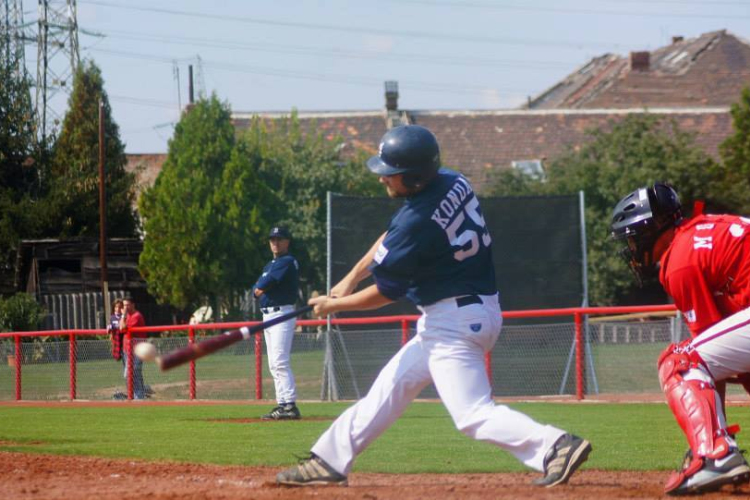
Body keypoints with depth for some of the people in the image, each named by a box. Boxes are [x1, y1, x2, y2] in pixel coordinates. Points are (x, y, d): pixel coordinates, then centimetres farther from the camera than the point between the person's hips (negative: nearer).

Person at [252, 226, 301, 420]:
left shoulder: (288, 262, -8)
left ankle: (290, 405, -22)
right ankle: (282, 404, 10)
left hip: (282, 314, -10)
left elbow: (264, 284, -15)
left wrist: (260, 287, 4)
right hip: (267, 315, 10)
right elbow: (256, 289, 15)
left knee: (280, 362, -17)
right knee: (274, 365, 8)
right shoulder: (269, 265, 22)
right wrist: (258, 289, -5)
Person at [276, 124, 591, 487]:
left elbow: (385, 293, -12)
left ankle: (554, 446, -25)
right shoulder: (454, 183, 2)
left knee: (473, 414, -13)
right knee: (391, 385, 18)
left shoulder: (417, 221, -24)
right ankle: (329, 460, 26)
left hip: (455, 321, -10)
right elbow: (392, 237, 17)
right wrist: (352, 277, 14)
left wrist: (333, 305, 3)